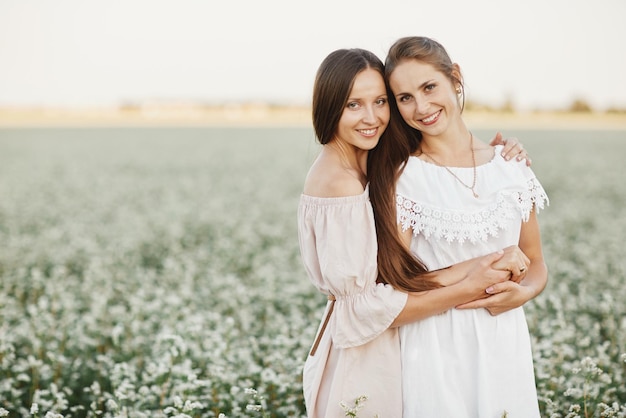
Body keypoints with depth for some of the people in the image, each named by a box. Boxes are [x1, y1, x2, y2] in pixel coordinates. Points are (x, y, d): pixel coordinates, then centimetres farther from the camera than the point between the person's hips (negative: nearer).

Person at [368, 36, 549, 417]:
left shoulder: (511, 166, 1)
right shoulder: (401, 176, -9)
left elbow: (536, 266, 8)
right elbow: (397, 284, -12)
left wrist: (521, 294, -13)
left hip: (505, 342, 4)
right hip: (437, 349, -3)